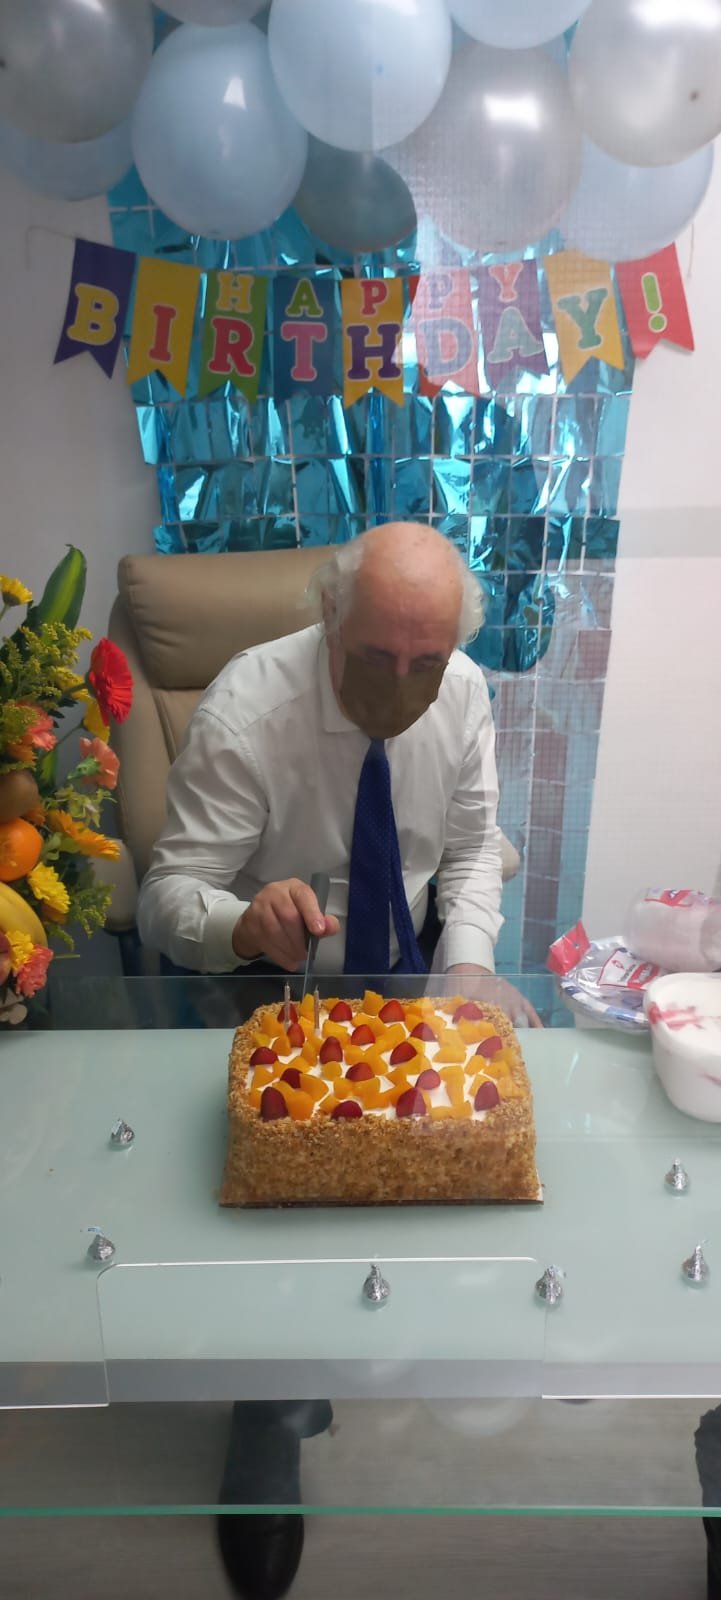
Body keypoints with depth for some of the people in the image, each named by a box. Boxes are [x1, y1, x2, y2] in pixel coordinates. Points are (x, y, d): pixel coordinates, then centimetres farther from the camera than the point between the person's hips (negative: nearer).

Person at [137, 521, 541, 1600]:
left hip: (414, 972, 4)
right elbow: (166, 899, -23)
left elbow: (472, 848, 1)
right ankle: (272, 1428, 6)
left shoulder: (462, 695, -10)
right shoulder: (243, 714, -24)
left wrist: (469, 963, -16)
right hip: (277, 987, -4)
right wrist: (245, 922, -45)